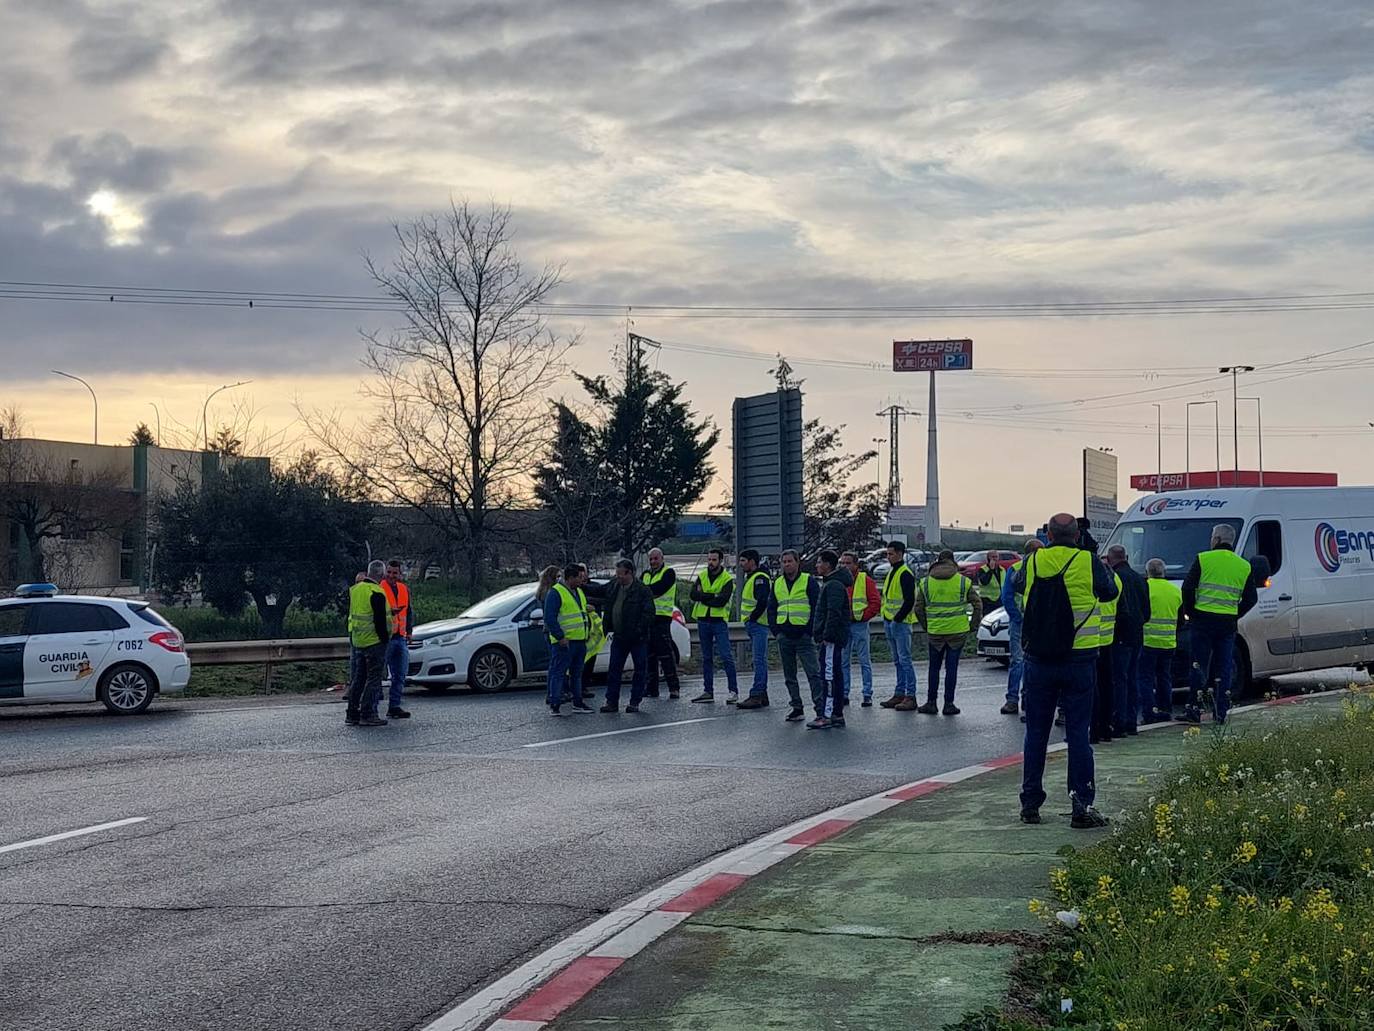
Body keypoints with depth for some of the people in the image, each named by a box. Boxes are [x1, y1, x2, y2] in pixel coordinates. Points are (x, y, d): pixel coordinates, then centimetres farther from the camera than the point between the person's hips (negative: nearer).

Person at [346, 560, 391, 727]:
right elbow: (380, 621, -18)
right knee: (374, 678, -3)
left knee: (358, 677, 14)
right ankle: (367, 715, -5)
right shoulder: (376, 593, -17)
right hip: (374, 641, -8)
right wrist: (385, 639, -11)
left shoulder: (355, 589, 9)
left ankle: (352, 713, 16)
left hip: (357, 641, 8)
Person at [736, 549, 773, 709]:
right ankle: (762, 695, 17)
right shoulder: (750, 578, 20)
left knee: (759, 660, -11)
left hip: (758, 624, -11)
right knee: (758, 660, 13)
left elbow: (762, 602, -22)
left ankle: (757, 695, -14)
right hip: (752, 625, 11)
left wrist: (752, 618, -15)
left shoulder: (760, 579, -13)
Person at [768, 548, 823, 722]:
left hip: (803, 636, -6)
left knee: (813, 672, -10)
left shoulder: (809, 581, -1)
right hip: (784, 636, 6)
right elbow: (771, 608, 18)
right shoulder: (777, 583, 14)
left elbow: (817, 607, -4)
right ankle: (797, 707, 16)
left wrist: (810, 630, -10)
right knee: (789, 676, 9)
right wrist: (775, 630, 6)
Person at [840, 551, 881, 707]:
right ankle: (844, 694, 11)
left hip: (859, 625, -4)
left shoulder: (865, 580, -2)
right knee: (843, 662, 6)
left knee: (864, 661, -1)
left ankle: (867, 695, 2)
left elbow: (876, 602, -5)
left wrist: (864, 616, -9)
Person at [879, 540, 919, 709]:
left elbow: (910, 601, -19)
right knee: (898, 661, 13)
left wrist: (897, 620, -19)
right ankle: (899, 694, 18)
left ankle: (911, 697, -6)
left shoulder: (905, 574, -13)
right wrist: (886, 619, 15)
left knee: (904, 660, -8)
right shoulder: (891, 572, 16)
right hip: (889, 622, 10)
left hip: (900, 623, -10)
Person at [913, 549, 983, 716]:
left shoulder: (926, 582, 4)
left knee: (934, 667, 11)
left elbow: (918, 608, 6)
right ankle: (949, 704, 4)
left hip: (934, 632, 1)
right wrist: (972, 626, 10)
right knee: (951, 667, 4)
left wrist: (926, 626, 16)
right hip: (958, 631, -1)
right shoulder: (963, 581, 0)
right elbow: (978, 605, 2)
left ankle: (931, 702, 12)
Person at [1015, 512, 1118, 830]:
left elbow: (1018, 585, 21)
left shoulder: (1033, 562, 1)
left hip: (1038, 660, 2)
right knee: (1078, 732, 1)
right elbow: (1109, 592, 10)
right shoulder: (1088, 562, -7)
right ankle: (1082, 806, -2)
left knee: (1036, 732, 10)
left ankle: (1030, 803, 12)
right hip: (1077, 659, -2)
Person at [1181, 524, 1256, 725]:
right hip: (1228, 623, 3)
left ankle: (1193, 710, 0)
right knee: (1224, 668, 9)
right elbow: (1251, 599, 8)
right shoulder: (1244, 566, 9)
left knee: (1199, 667, 2)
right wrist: (1235, 615, 14)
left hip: (1202, 620, -3)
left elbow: (1188, 588, -7)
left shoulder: (1203, 559, -3)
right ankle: (1221, 712, 8)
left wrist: (1190, 611, 5)